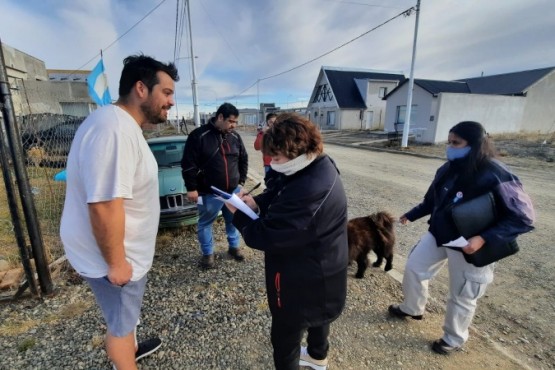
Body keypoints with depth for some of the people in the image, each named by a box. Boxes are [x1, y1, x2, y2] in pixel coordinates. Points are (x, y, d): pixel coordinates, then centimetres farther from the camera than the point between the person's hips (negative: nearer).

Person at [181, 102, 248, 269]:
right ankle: (207, 253, 30)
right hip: (209, 193, -4)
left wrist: (241, 180, 9)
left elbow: (243, 160, 15)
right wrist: (191, 188, -12)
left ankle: (234, 247, 38)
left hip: (233, 190, 4)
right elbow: (188, 164, -11)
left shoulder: (235, 137, 4)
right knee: (205, 223, 11)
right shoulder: (199, 135, -12)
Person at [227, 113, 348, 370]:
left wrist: (238, 214, -15)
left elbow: (266, 236, -31)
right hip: (321, 270, 10)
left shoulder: (308, 193, -39)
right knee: (319, 314, 34)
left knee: (284, 338, 14)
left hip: (303, 280, -10)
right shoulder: (318, 167, -6)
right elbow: (280, 190, 7)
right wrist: (256, 201, -11)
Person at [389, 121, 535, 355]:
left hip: (469, 246, -6)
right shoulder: (450, 168, -5)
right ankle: (412, 309, 44)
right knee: (413, 268, 16)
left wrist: (484, 239, -30)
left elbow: (523, 218, -21)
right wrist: (411, 215, 17)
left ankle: (454, 339, 40)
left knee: (461, 297, 12)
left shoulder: (496, 176, -24)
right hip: (438, 235, 6)